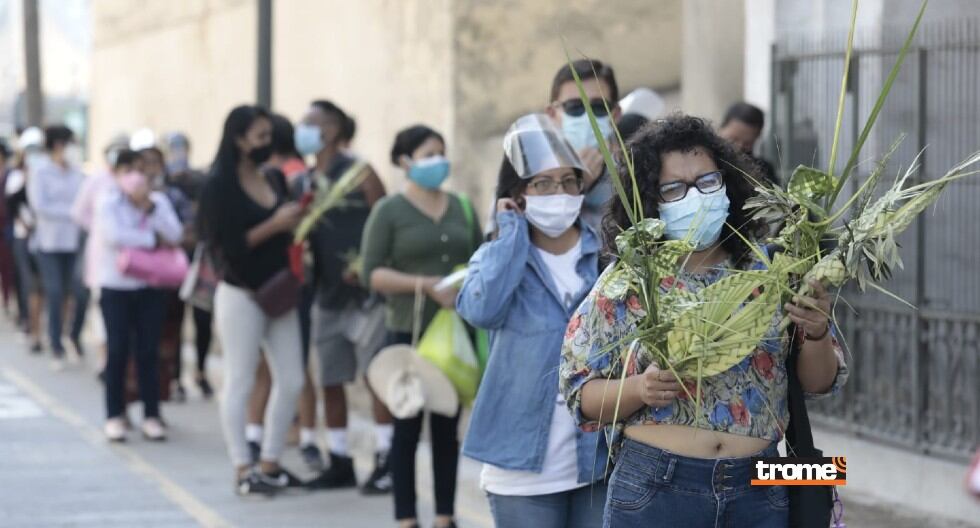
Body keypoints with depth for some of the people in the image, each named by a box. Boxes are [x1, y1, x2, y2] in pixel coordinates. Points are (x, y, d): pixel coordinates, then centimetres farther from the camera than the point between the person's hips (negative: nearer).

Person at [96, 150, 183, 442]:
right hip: (116, 286, -2)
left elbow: (174, 235, -8)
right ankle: (114, 416, 7)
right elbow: (113, 235, -20)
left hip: (150, 286, 2)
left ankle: (151, 416, 6)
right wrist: (151, 239, -12)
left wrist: (149, 206, -16)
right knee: (118, 351, -1)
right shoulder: (108, 203, -4)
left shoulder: (159, 201, 5)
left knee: (149, 352, 2)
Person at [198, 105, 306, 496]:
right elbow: (224, 246, -16)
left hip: (278, 293, 7)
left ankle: (270, 464, 18)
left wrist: (296, 224, 0)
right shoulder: (220, 185, -9)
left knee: (291, 381, 6)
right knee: (240, 382, -1)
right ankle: (243, 471, 6)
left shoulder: (274, 181, 11)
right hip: (241, 293, -7)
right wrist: (273, 226, -18)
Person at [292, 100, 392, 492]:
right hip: (326, 295, 7)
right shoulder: (302, 184, 13)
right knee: (330, 382, 10)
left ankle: (385, 461, -2)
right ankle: (340, 463, 19)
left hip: (363, 292, -7)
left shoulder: (358, 174, -6)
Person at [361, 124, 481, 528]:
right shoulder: (389, 211, -1)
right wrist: (427, 285, -18)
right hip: (409, 332, -4)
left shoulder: (461, 208, 11)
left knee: (447, 426, 8)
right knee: (408, 427, 1)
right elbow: (372, 274, -8)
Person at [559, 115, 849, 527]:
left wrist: (817, 334, -13)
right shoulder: (624, 284, -1)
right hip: (655, 488, -2)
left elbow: (819, 383, 7)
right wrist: (639, 389, -18)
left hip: (759, 492, 2)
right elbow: (582, 396, 1)